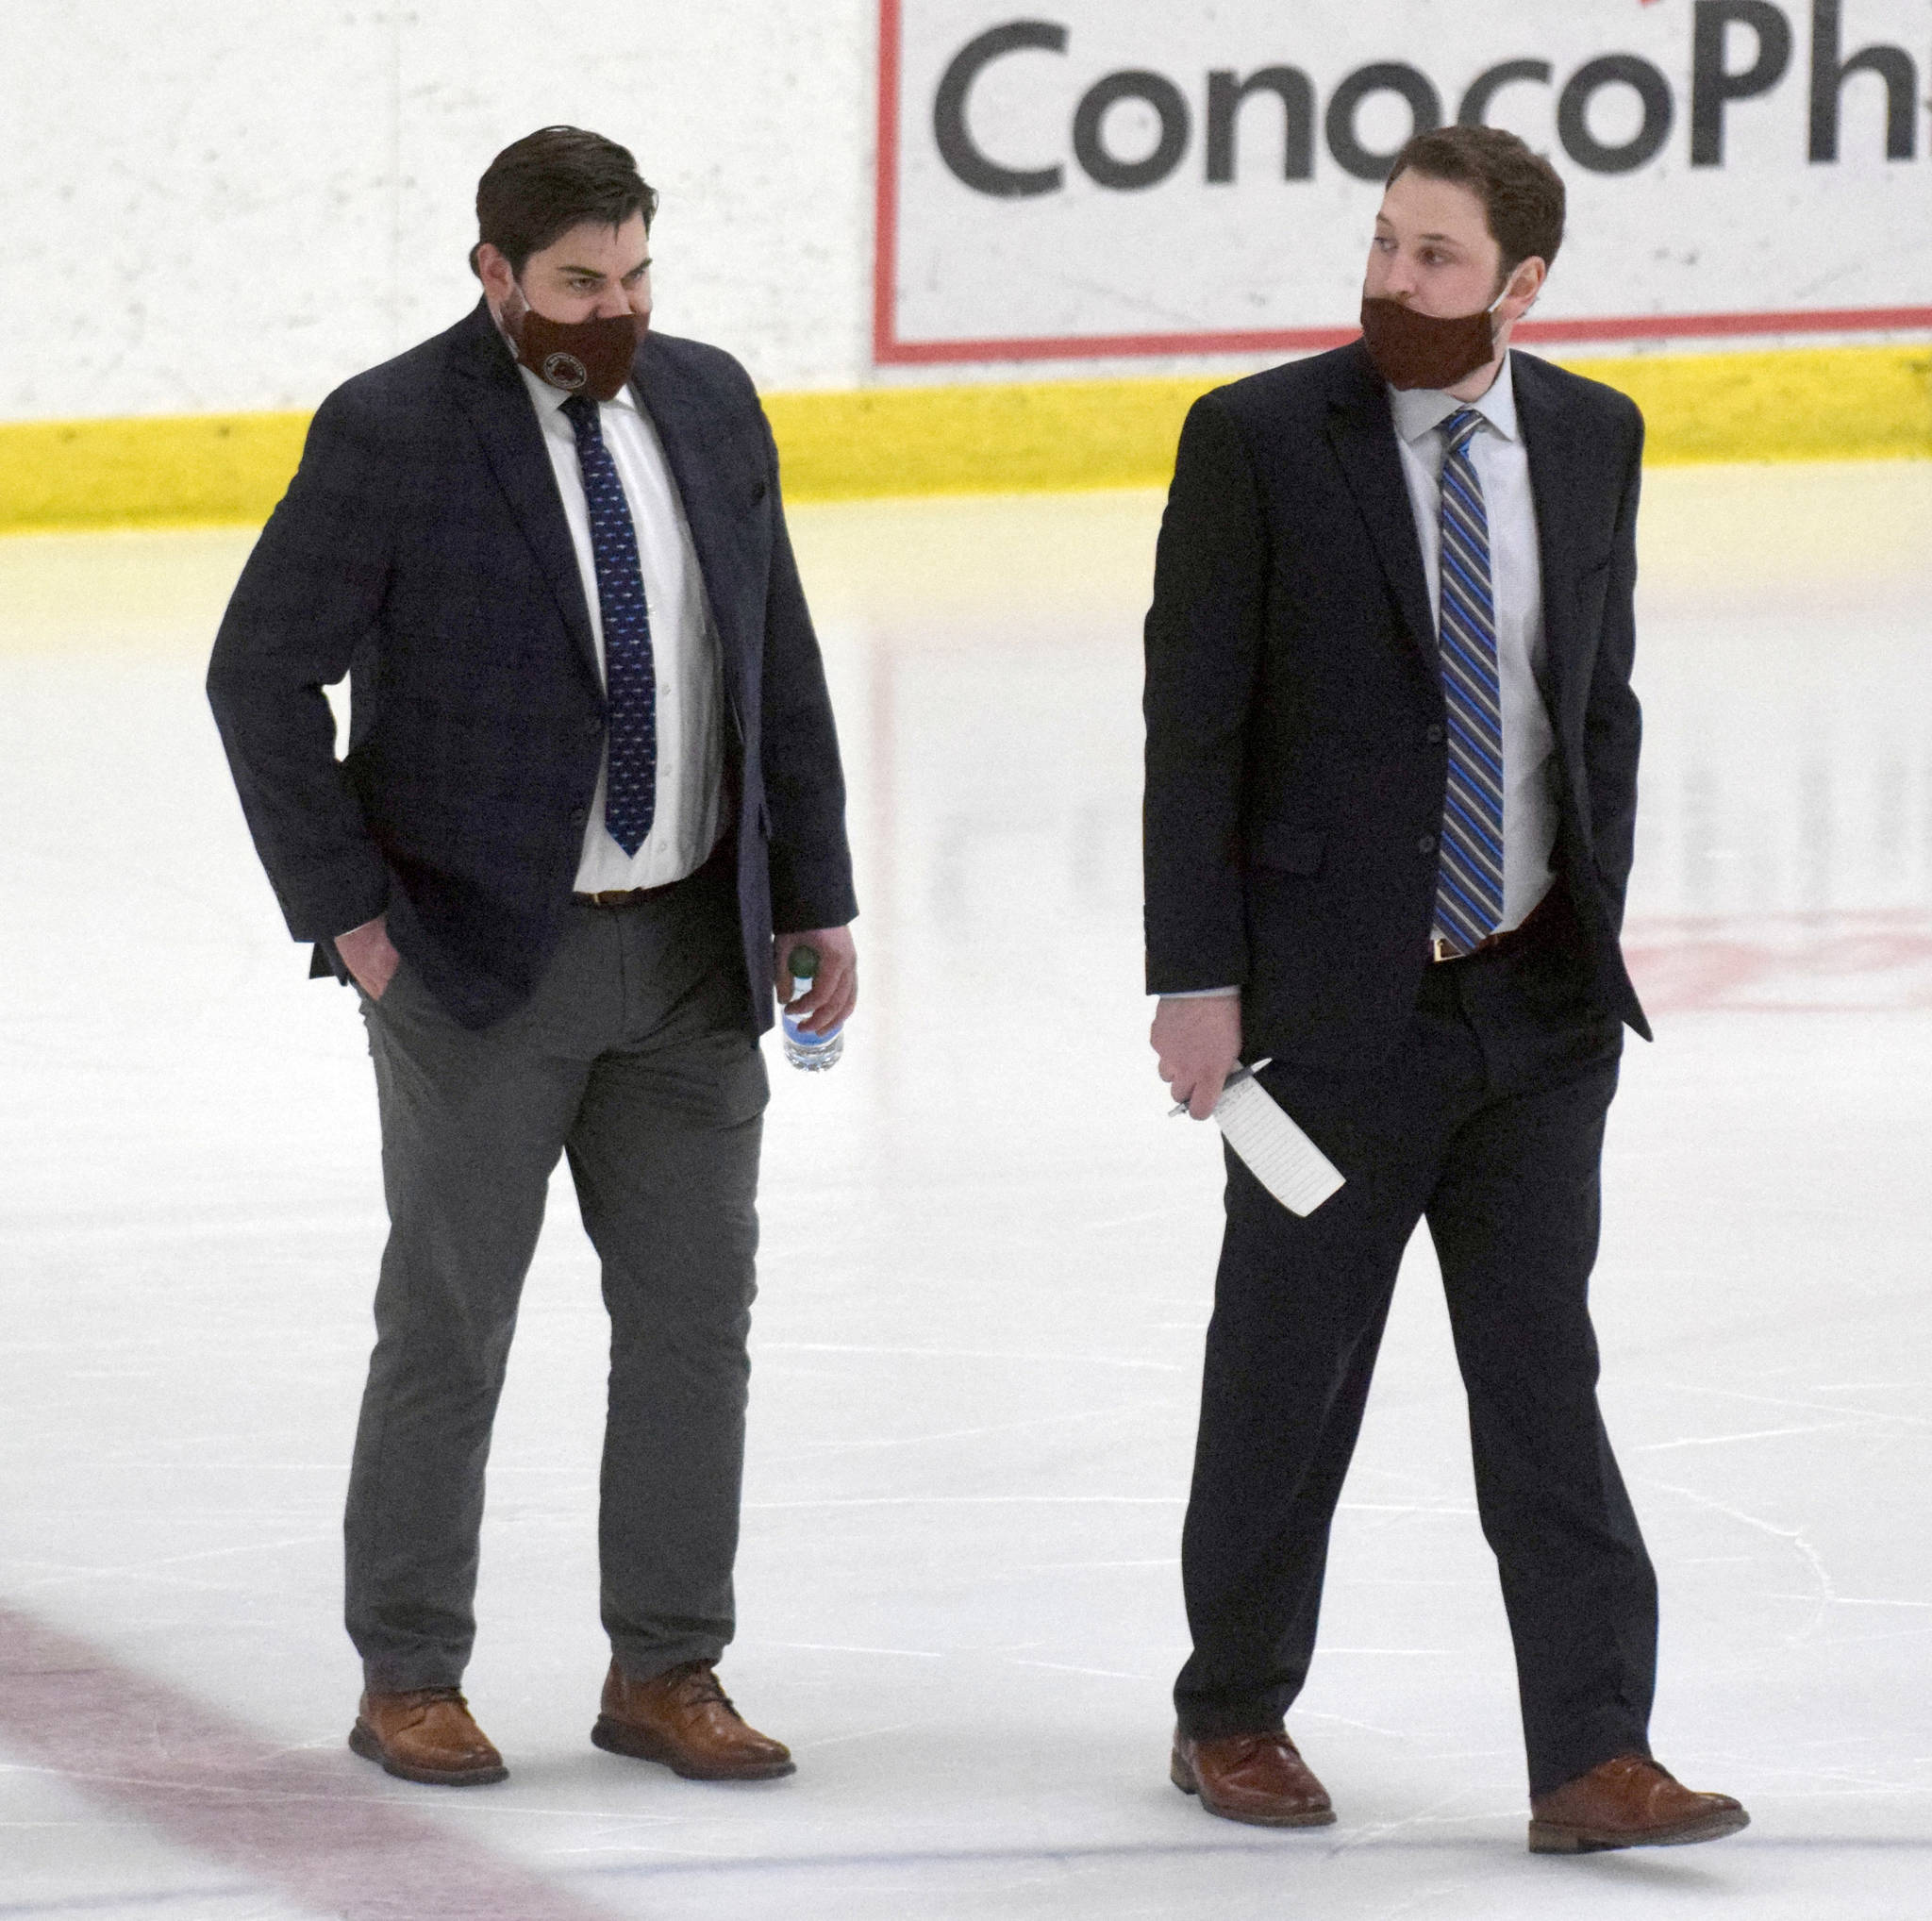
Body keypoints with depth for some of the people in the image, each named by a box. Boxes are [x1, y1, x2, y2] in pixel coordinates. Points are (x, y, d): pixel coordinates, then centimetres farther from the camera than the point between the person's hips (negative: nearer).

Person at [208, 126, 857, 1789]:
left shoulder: (708, 405, 4)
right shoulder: (390, 436, -12)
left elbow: (780, 662, 11)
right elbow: (262, 674, -9)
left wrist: (817, 898, 8)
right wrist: (348, 913, -12)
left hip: (694, 952, 5)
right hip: (486, 958, -5)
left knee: (695, 1315, 7)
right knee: (449, 1325, 3)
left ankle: (665, 1675, 17)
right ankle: (410, 1680, 15)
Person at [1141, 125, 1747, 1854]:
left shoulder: (1591, 439, 4)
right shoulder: (1259, 441, -8)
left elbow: (1603, 700, 13)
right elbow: (1192, 723, -7)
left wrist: (1597, 925, 6)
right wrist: (1196, 978, -11)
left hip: (1536, 998, 3)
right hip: (1335, 997, -3)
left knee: (1543, 1378, 2)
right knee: (1290, 1370, 8)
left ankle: (1593, 1757, 1)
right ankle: (1234, 1714, 25)